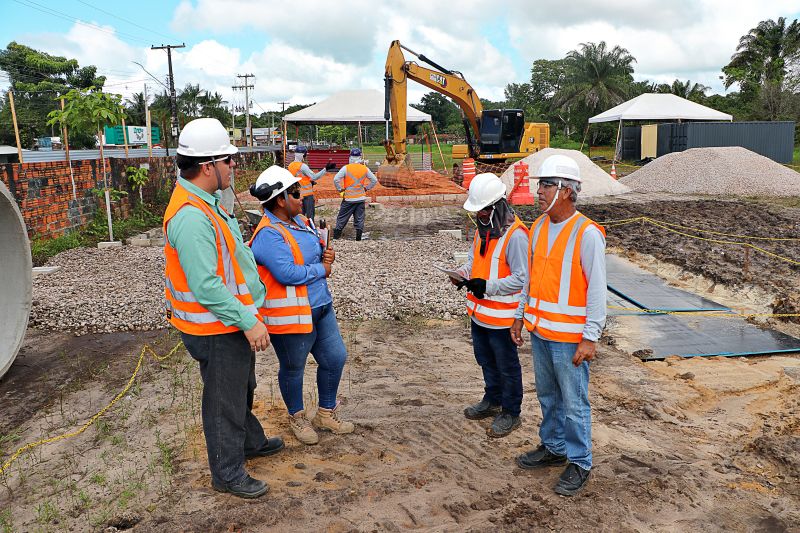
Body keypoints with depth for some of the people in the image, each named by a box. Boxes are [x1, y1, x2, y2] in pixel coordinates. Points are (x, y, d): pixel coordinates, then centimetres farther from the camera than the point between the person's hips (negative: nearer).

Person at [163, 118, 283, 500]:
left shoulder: (204, 203, 7)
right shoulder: (190, 217, -27)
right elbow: (206, 286, -30)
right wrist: (248, 321, -25)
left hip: (232, 323, 10)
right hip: (217, 329, -10)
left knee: (242, 388, 27)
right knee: (224, 401, 7)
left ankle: (251, 442, 48)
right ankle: (227, 474, 25)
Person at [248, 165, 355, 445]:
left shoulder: (301, 221, 7)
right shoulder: (269, 235, -21)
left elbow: (317, 250, 19)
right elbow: (287, 273, -30)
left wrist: (327, 255, -5)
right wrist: (321, 270, -15)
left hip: (320, 307, 9)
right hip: (289, 314, -9)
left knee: (335, 358, 16)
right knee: (293, 369, 12)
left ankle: (326, 413, 37)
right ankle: (297, 417, 38)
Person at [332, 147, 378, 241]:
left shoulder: (346, 168, -10)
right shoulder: (365, 169, 0)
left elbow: (336, 179, -16)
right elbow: (374, 180, 7)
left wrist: (340, 189, -3)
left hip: (349, 198, -2)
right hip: (361, 198, 2)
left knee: (342, 217, 7)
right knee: (359, 218, 8)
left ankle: (336, 235, 9)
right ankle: (358, 237, 6)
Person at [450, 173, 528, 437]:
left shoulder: (515, 234, -23)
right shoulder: (483, 228, 6)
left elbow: (522, 278, -23)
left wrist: (488, 286, -28)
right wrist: (463, 273, -2)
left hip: (501, 316, -9)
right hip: (479, 311, 9)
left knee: (507, 365, 9)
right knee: (485, 359, 24)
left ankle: (510, 413, 26)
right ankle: (492, 400, 44)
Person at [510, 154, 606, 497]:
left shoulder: (587, 234, -16)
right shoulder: (539, 227, 6)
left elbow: (597, 289, -15)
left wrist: (590, 338, -17)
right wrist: (520, 316, 16)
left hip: (569, 336, -7)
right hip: (539, 330, 7)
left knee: (573, 403, 5)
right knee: (548, 396, 20)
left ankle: (579, 463, 22)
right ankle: (553, 448, 37)